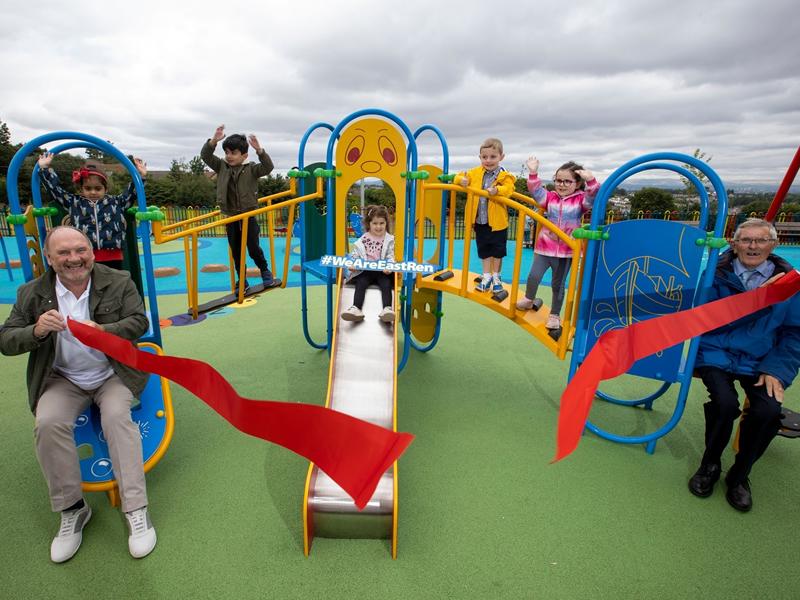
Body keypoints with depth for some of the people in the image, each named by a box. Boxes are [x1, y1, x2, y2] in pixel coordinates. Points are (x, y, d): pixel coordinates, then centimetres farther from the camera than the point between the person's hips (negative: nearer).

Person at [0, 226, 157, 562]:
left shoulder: (119, 282, -5)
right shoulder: (32, 294, 0)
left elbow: (139, 322, -8)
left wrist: (102, 332, -28)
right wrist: (36, 331, -23)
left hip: (112, 375, -2)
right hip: (63, 380, 2)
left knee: (117, 416, -27)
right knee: (47, 424, -25)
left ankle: (136, 510, -21)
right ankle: (71, 509, -7)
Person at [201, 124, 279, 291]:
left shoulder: (251, 169, -5)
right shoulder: (221, 167, 5)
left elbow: (268, 167, -19)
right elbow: (205, 156, -3)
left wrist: (259, 150, -33)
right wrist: (214, 140, -18)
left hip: (248, 216, -3)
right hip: (231, 218, 4)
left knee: (254, 249, 1)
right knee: (236, 252, 10)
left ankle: (267, 276, 23)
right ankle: (242, 282, 22)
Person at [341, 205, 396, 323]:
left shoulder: (390, 240, 9)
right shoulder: (362, 240, 11)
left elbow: (391, 257, 1)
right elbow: (354, 256, 10)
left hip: (383, 272, -1)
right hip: (365, 271, 1)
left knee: (386, 284, -27)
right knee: (360, 283, -25)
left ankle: (387, 309, -45)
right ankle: (356, 308, -42)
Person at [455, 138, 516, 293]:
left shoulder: (504, 175, -10)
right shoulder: (475, 173, 2)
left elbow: (508, 189, -26)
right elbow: (460, 177, 8)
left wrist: (497, 190, -44)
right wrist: (462, 180, -15)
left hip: (497, 221, -3)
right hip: (479, 221, 3)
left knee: (497, 251, 12)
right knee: (484, 250, 14)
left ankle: (496, 277, 30)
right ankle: (486, 276, 28)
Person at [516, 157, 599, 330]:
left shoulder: (580, 200, -1)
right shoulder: (550, 197, 5)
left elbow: (593, 196, -17)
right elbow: (536, 191, -7)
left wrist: (591, 180, -33)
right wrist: (533, 173, -19)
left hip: (566, 250, -2)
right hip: (544, 247, 2)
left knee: (558, 284, 8)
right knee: (533, 276, -4)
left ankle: (554, 315, 24)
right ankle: (529, 299, 27)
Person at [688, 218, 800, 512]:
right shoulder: (717, 275, -2)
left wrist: (776, 369, -6)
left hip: (760, 360, 2)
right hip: (717, 353, -2)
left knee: (768, 411, -23)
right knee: (725, 402, -28)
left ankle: (739, 475, 6)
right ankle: (710, 465, 3)